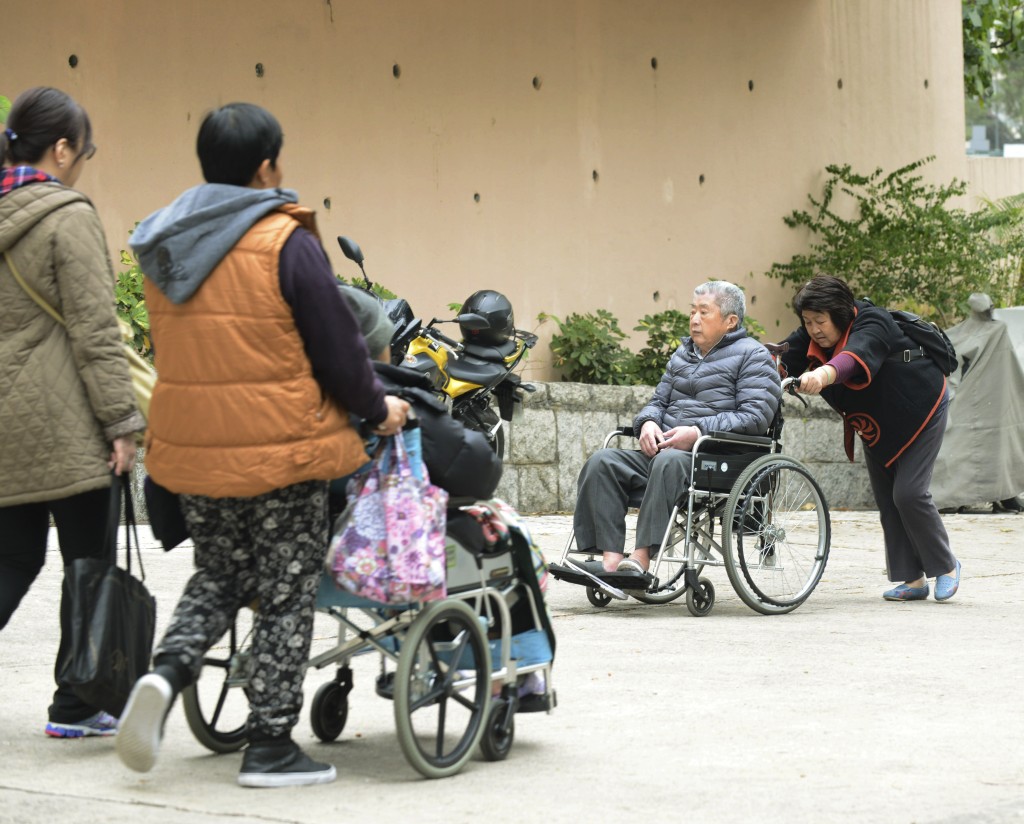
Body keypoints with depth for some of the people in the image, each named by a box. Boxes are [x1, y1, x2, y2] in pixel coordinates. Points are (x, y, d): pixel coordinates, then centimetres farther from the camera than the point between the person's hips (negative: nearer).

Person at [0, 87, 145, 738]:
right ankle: (75, 706, 9)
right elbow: (94, 331, -15)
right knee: (90, 562, 5)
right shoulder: (68, 218, -12)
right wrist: (123, 421, -12)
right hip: (64, 427, -7)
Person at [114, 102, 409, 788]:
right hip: (280, 449, -6)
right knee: (287, 593, 6)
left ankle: (168, 668, -4)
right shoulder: (286, 243, -14)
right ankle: (271, 745, 8)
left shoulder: (164, 245, 6)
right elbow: (336, 344, -10)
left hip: (190, 448, 6)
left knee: (219, 575, 22)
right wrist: (377, 406, 5)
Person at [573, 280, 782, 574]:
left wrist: (698, 432, -18)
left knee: (668, 462, -39)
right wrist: (648, 423, 1)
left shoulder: (751, 355, 3)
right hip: (663, 448, 7)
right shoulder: (683, 354, 26)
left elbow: (755, 417, -9)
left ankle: (642, 557, -45)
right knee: (602, 461, -18)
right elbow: (659, 401, 27)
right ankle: (611, 557, -32)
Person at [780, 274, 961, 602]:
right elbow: (785, 357, -21)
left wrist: (824, 375, -73)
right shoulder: (811, 337, -9)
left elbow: (856, 356, -54)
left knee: (909, 493, -15)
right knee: (885, 500, 4)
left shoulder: (872, 323, -33)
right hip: (876, 424, 8)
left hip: (921, 411, -8)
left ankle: (946, 566, 3)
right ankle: (912, 579, 9)